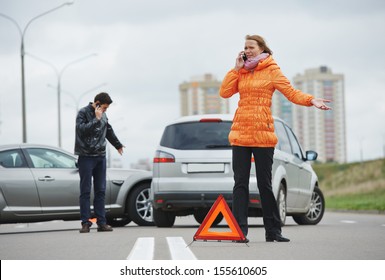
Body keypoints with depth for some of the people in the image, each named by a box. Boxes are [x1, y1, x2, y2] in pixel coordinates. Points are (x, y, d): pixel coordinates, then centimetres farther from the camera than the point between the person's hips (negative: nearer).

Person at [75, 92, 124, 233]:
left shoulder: (103, 115, 14)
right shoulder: (83, 113, -5)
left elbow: (109, 130, 30)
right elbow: (82, 129, -21)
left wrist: (118, 145, 42)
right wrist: (96, 119, -22)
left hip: (100, 157, 6)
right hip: (86, 157, -6)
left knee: (101, 191, 5)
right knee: (85, 191, -5)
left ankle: (101, 222, 7)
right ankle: (86, 223, -4)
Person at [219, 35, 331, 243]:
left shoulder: (271, 70, 2)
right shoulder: (241, 71, 14)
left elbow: (290, 92, -8)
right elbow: (224, 92, 3)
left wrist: (311, 100, -24)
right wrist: (237, 69, 0)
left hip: (263, 133, -3)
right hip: (240, 132, 3)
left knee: (265, 183, 0)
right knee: (240, 183, 0)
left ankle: (273, 230, 8)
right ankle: (240, 230, 1)